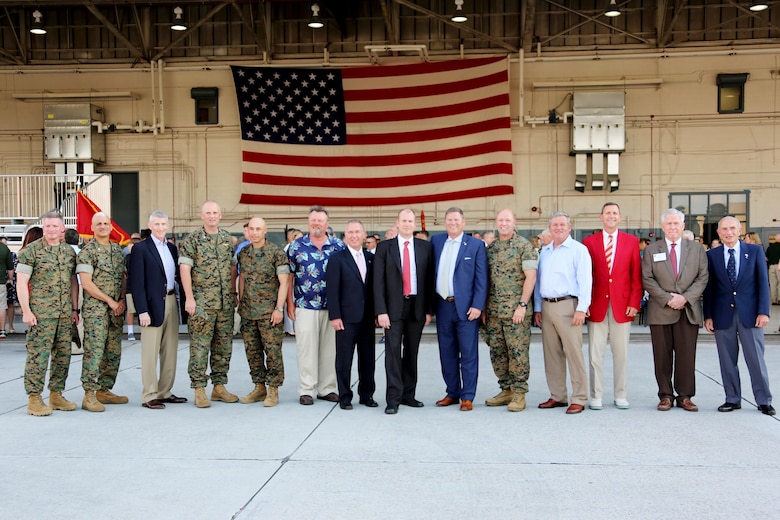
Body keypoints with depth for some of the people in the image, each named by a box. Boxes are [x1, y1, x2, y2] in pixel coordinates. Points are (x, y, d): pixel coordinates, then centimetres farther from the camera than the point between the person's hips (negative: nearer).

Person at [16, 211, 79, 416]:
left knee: (63, 355, 9)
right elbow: (21, 282, -7)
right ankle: (34, 398, 4)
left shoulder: (69, 252, 12)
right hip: (40, 314, -5)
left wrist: (75, 309, 12)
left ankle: (56, 394, 20)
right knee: (38, 355, -4)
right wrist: (26, 310, -13)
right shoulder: (31, 250, -4)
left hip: (65, 314, 5)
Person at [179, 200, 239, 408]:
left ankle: (219, 386, 18)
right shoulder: (192, 239, -3)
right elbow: (184, 269, -8)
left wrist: (233, 293, 10)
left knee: (223, 346, 9)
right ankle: (199, 389, 5)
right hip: (202, 303, -5)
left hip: (225, 303, 5)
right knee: (200, 346, -2)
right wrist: (189, 298, -13)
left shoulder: (228, 239, 11)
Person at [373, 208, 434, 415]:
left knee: (412, 352, 9)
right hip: (393, 307, -2)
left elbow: (430, 279, 5)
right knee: (393, 351, -4)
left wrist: (429, 309, 1)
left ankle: (408, 394, 19)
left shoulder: (425, 247, 5)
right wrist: (381, 311, -10)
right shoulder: (384, 247, 1)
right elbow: (378, 281, -3)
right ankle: (393, 398, 0)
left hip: (417, 306, 2)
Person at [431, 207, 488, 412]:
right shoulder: (436, 241, 10)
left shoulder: (476, 245, -1)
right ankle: (452, 393, 23)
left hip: (465, 307, -4)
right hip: (443, 306, 4)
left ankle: (467, 397, 9)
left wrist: (477, 306, -13)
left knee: (468, 354, 1)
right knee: (447, 354, 11)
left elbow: (481, 279, -4)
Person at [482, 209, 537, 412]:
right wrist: (484, 308, 11)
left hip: (516, 310, -6)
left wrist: (522, 305, -15)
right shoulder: (490, 248, 12)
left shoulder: (524, 246, -5)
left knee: (518, 351, -3)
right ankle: (506, 390, 21)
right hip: (493, 310, 6)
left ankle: (519, 394, 6)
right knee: (497, 352, 9)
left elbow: (530, 277, -10)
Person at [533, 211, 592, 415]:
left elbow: (585, 281, -9)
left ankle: (579, 399, 0)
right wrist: (537, 308, 14)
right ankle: (557, 396, 18)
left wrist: (581, 308, -16)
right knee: (552, 354, 10)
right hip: (546, 306, 6)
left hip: (567, 306, -6)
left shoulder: (578, 250, -2)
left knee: (574, 353, -6)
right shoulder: (544, 251, 17)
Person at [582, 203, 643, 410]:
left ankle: (620, 395, 18)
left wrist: (634, 302, -4)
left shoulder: (631, 241, 6)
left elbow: (636, 275, 4)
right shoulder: (589, 242, 4)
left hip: (622, 305, 1)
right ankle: (596, 396, 11)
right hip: (596, 305, 0)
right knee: (595, 354, 2)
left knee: (621, 353, 7)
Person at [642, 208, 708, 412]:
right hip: (660, 311, 0)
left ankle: (685, 396, 12)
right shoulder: (651, 250, 7)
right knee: (662, 356, 3)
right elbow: (647, 279, -1)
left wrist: (685, 297, -11)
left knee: (687, 355, 2)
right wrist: (667, 299, -11)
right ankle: (666, 395, 12)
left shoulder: (697, 249, 9)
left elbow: (702, 278, 3)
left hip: (688, 311, 1)